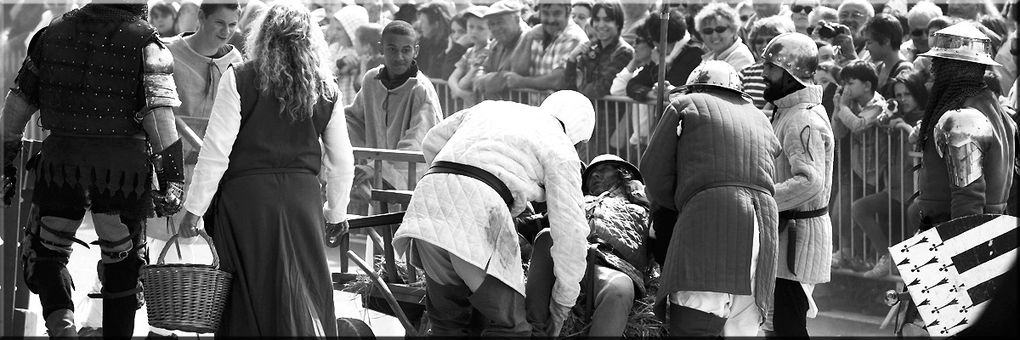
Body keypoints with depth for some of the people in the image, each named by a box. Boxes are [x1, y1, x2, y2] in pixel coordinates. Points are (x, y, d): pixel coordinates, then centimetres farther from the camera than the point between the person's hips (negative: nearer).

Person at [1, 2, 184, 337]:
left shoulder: (53, 33, 7)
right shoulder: (145, 43, -6)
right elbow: (159, 116, -14)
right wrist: (172, 179, -12)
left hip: (60, 160, 2)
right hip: (123, 169, -2)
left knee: (45, 255, 15)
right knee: (122, 265, 14)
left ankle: (59, 318, -10)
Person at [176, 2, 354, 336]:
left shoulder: (239, 79, -4)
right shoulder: (325, 89, 6)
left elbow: (216, 150, -7)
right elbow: (342, 161, 12)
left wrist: (194, 208, 0)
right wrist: (335, 213, 27)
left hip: (247, 196, -3)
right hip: (304, 197, 3)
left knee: (251, 296, 5)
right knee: (308, 293, 9)